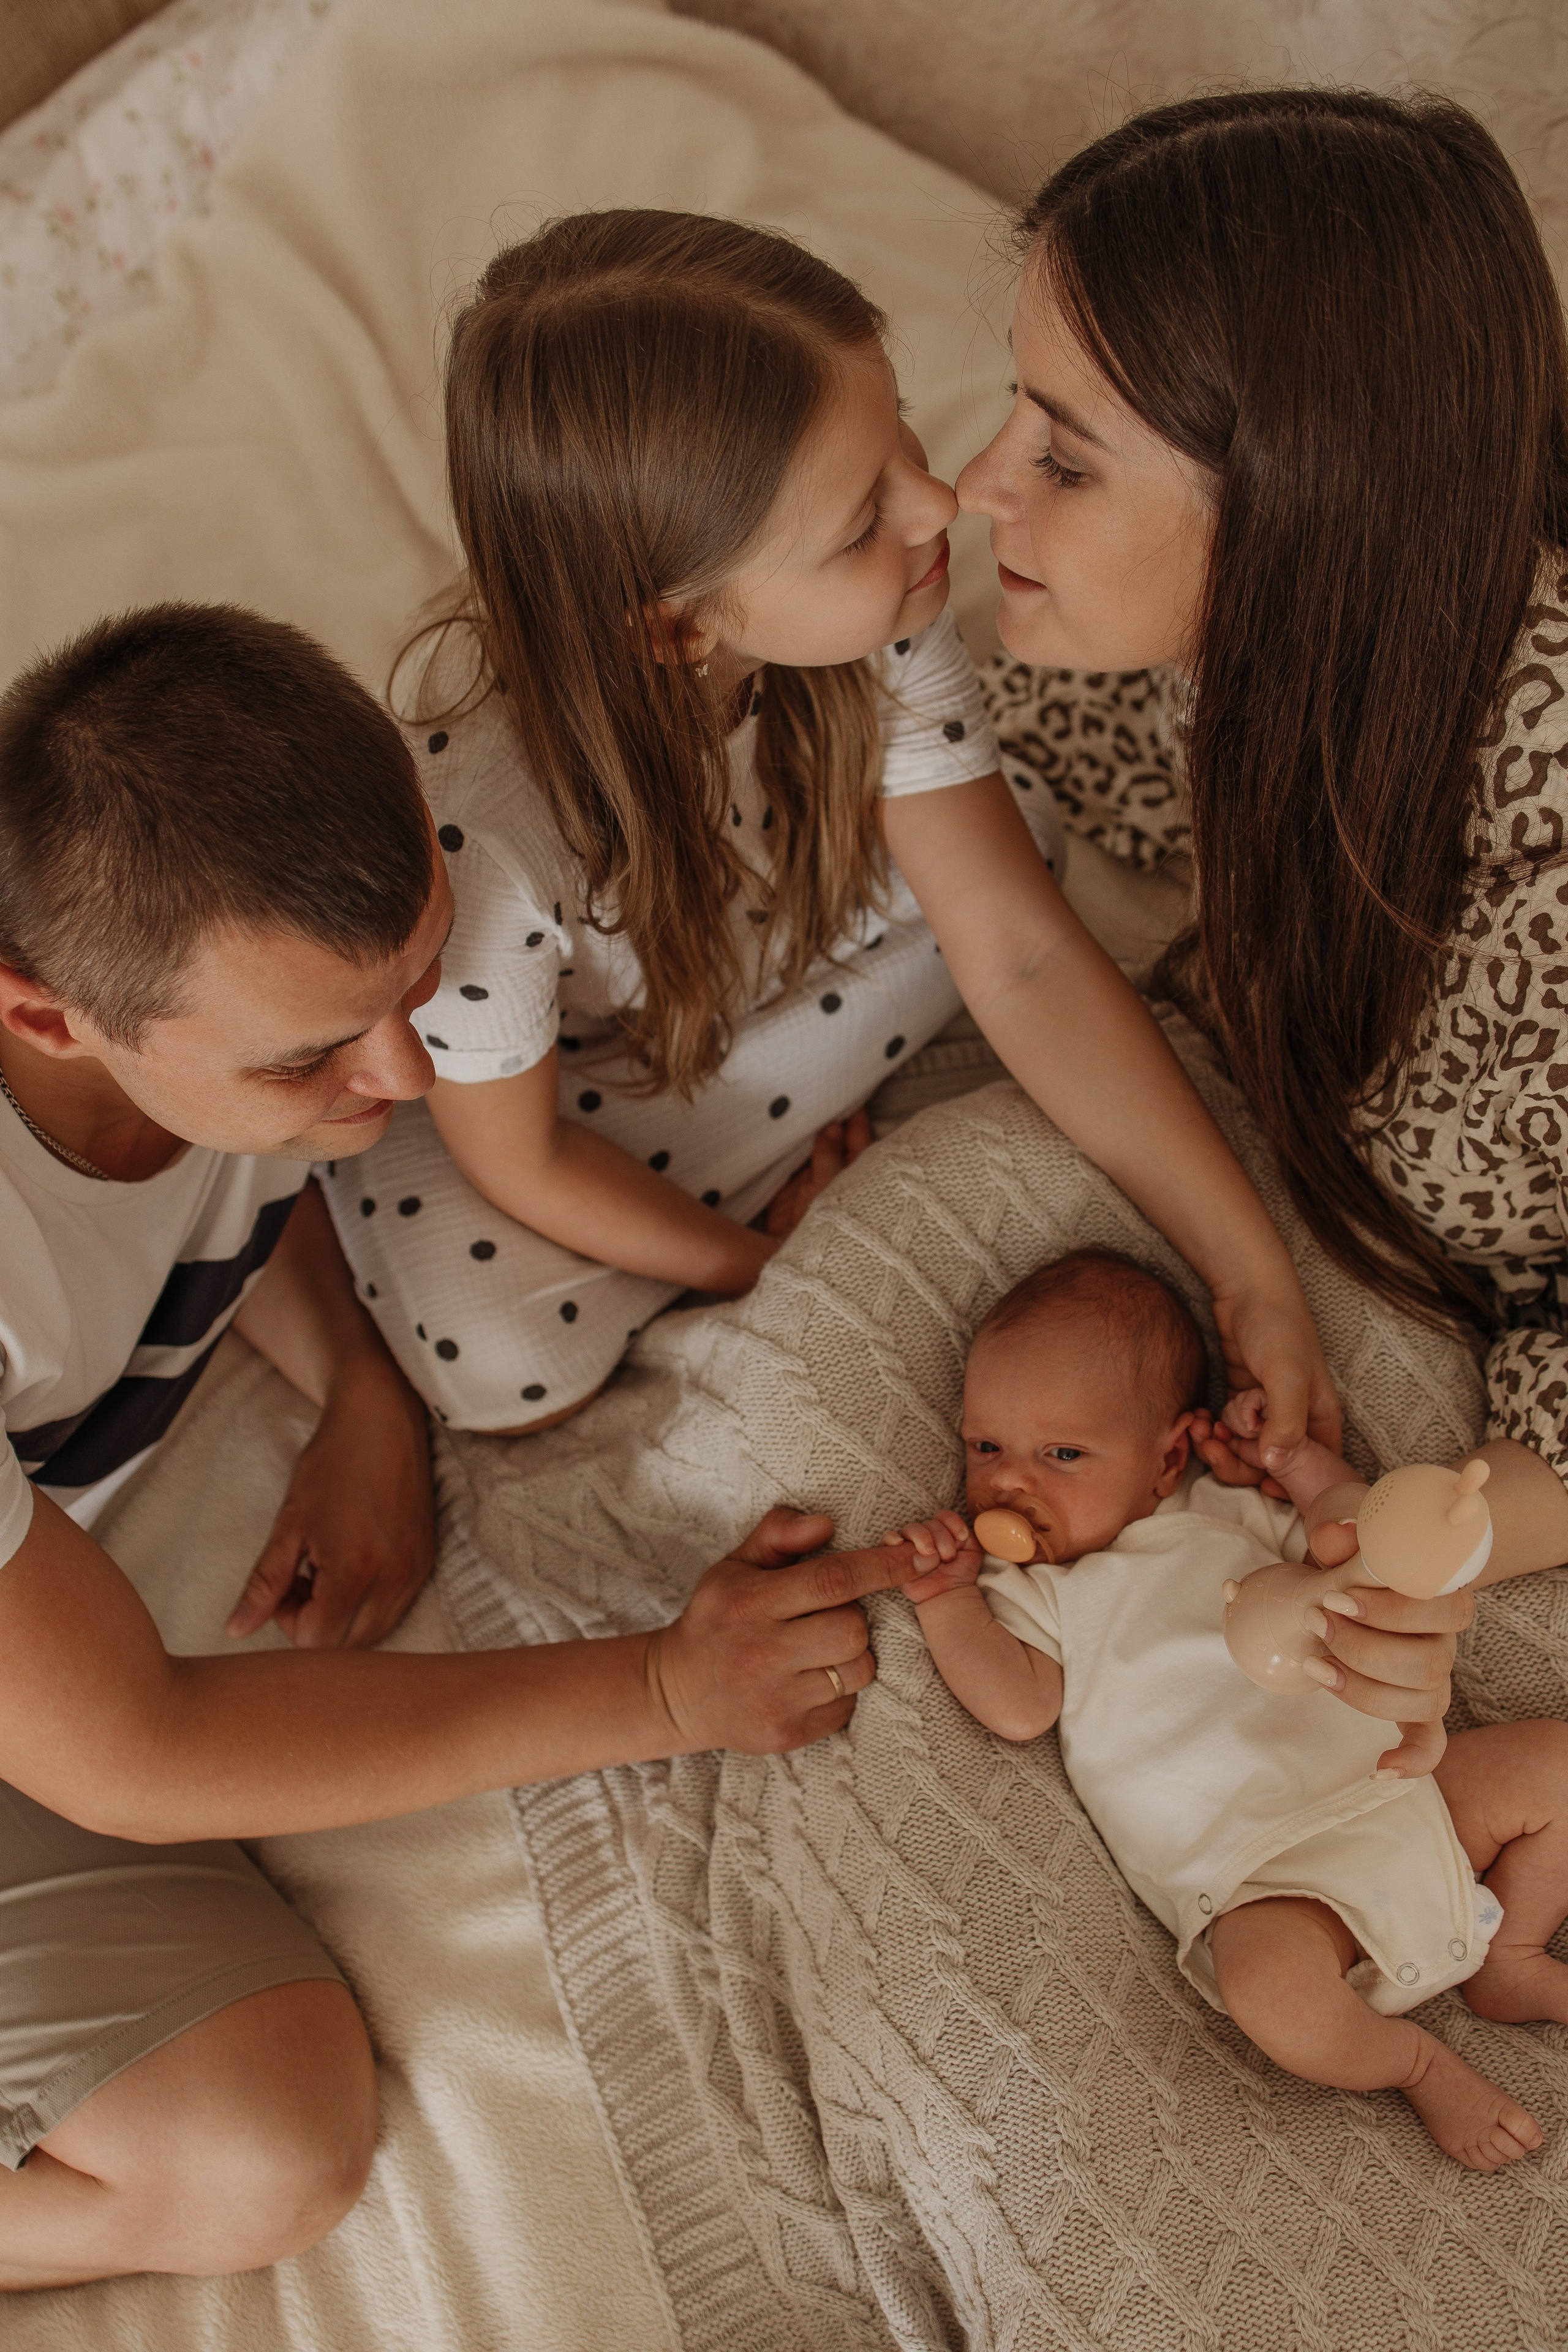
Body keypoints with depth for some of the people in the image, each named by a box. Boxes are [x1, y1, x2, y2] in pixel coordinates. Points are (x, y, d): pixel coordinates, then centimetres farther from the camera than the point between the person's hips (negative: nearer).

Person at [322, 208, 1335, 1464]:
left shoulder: (865, 612, -29)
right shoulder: (472, 823, -43)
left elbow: (1023, 956, -23)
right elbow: (518, 1158, -24)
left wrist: (1257, 1279, -23)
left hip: (742, 977, 4)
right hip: (508, 1075, -4)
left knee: (984, 864, -16)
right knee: (507, 1367, -28)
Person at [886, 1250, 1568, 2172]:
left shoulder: (1225, 1511, 14)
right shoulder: (1028, 1590, 7)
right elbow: (1022, 1707, -9)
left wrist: (1297, 1460, 7)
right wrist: (948, 1600, -13)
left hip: (1389, 1780, 4)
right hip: (1264, 1879, -4)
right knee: (1269, 1986, -34)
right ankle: (1419, 2063, -3)